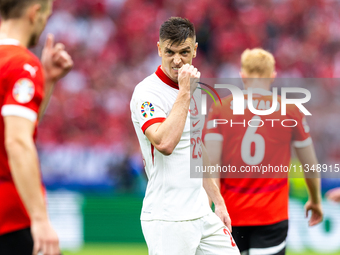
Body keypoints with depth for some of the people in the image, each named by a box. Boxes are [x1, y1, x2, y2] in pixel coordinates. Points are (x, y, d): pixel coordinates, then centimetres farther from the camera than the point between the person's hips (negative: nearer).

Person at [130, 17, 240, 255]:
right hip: (168, 220, -8)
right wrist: (184, 92, -23)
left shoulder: (194, 87, 13)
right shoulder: (147, 92, -11)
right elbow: (165, 143, -29)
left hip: (203, 215, 8)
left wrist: (218, 202, 23)